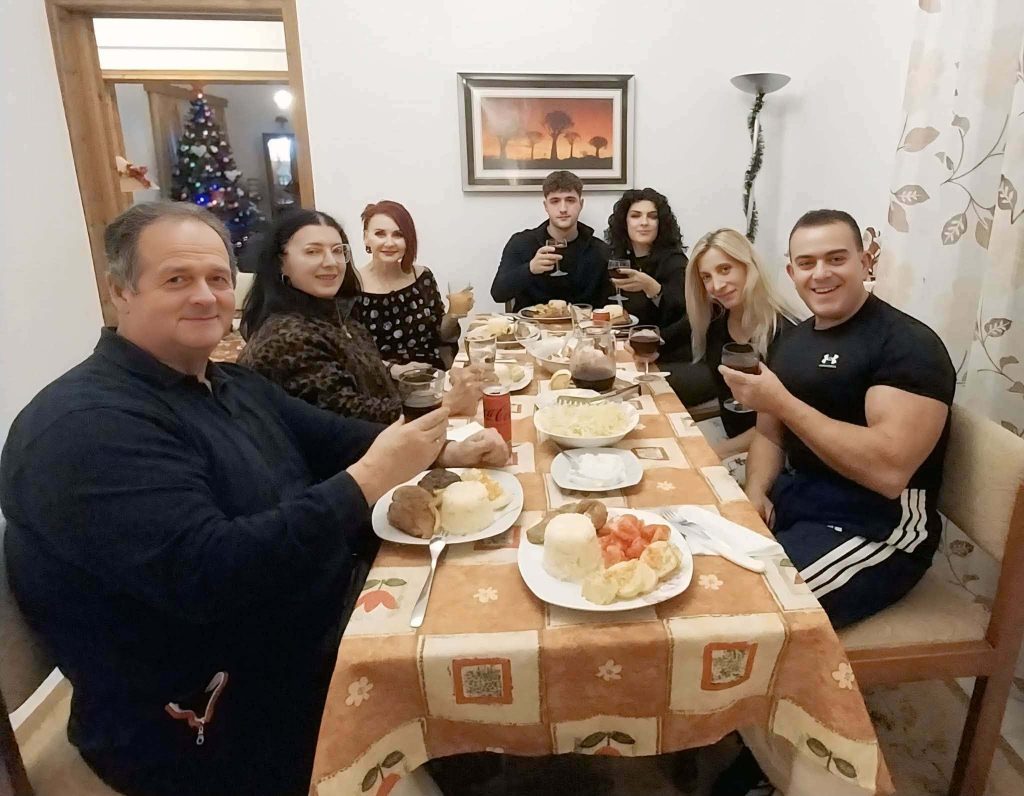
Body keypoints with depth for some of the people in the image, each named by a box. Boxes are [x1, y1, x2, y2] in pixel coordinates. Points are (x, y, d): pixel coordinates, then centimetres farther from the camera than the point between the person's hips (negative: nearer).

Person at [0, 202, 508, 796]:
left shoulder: (234, 385, 9)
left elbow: (334, 439, 12)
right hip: (218, 725, -8)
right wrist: (368, 479, -29)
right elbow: (206, 575, -31)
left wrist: (443, 452, -3)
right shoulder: (86, 426, -22)